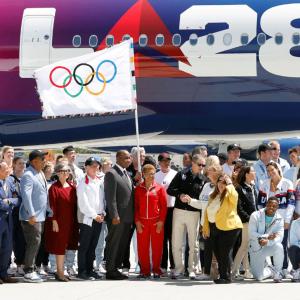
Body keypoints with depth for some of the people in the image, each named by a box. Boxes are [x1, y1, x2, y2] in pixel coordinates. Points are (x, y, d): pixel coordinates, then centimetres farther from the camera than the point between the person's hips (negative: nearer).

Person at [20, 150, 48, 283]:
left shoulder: (40, 174, 15)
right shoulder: (28, 175, -15)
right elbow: (26, 195, -22)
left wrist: (48, 210, 18)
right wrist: (31, 215, -25)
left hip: (40, 216, 9)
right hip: (31, 217, -9)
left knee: (35, 244, 12)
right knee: (33, 243, -9)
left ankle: (30, 270, 20)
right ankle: (28, 272, -3)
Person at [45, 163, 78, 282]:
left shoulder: (72, 187, 10)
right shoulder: (54, 187, -7)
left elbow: (75, 204, 12)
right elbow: (52, 205, -10)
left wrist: (75, 220, 8)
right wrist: (54, 221, -15)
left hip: (70, 221, 5)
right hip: (59, 221, -5)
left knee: (63, 246, 10)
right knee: (60, 246, -1)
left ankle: (60, 271, 17)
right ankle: (60, 272, 4)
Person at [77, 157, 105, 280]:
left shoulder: (100, 182, 12)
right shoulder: (83, 183, -6)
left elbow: (102, 199, 15)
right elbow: (83, 203, -11)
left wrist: (102, 213, 1)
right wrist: (94, 215, -13)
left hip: (99, 218, 6)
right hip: (87, 218, -6)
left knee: (93, 246, 11)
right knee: (84, 246, -3)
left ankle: (90, 269, 17)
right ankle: (82, 271, 0)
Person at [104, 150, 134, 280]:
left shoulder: (127, 174, 16)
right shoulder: (111, 174, -12)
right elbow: (110, 197, -17)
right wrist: (114, 215, -20)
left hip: (127, 217, 8)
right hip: (117, 217, -8)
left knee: (122, 245, 13)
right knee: (113, 244, -1)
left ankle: (115, 268, 21)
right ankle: (110, 271, 6)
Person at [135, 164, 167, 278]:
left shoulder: (160, 188, 2)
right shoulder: (138, 189, 6)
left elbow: (164, 206, 1)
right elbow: (135, 206, 6)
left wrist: (161, 221, -7)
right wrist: (137, 221, -3)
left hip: (156, 222, -1)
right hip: (142, 222, 1)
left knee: (157, 246, 1)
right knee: (142, 247, 2)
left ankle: (156, 270, 9)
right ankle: (144, 270, 9)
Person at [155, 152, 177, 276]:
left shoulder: (175, 175, 2)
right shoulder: (156, 176, 10)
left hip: (172, 209, -2)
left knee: (172, 239, 0)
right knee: (162, 239, 6)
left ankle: (173, 266, 6)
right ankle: (163, 266, 12)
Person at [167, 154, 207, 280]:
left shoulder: (204, 180, 4)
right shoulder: (182, 174, 4)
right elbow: (170, 190, 2)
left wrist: (192, 199, -15)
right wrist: (180, 195, -13)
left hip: (194, 213, 0)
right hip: (179, 211, 0)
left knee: (193, 244, 4)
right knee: (176, 242, 3)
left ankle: (192, 269, 12)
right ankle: (179, 268, 13)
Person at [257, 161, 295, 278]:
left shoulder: (287, 184, 2)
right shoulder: (265, 184, 11)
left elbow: (291, 203, -2)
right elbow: (260, 203, 13)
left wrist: (287, 220, -8)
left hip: (283, 220, -2)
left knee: (283, 245, -3)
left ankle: (284, 269, 1)